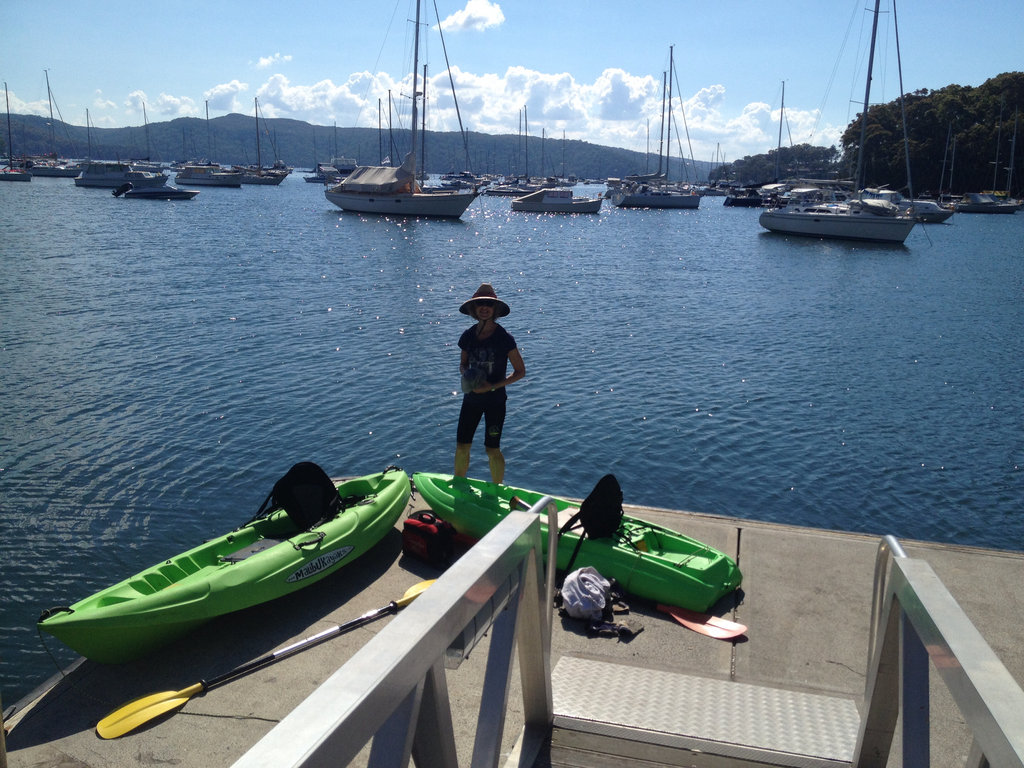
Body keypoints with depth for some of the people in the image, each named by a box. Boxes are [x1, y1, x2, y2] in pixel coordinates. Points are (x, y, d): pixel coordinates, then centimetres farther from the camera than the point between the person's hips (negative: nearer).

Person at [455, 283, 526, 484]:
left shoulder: (504, 338, -13)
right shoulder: (468, 336, 0)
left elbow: (520, 371, -9)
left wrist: (493, 386, -18)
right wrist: (466, 374, -10)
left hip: (495, 401, -4)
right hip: (471, 398, 4)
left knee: (492, 449, 0)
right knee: (462, 446, 5)